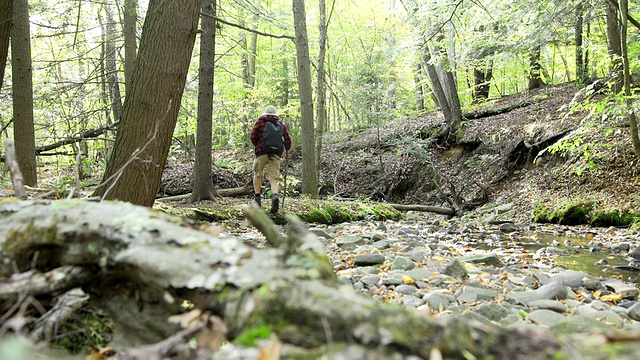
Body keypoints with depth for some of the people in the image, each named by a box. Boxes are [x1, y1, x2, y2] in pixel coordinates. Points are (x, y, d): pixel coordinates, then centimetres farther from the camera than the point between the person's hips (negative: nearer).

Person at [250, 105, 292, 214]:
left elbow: (253, 136, -1)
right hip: (276, 154, 1)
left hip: (262, 152, -1)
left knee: (257, 174, 17)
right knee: (274, 178, 0)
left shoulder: (260, 122, 9)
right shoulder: (281, 125, 14)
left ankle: (257, 197, 11)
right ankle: (275, 195, -26)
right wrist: (287, 149, 26)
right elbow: (288, 139, 7)